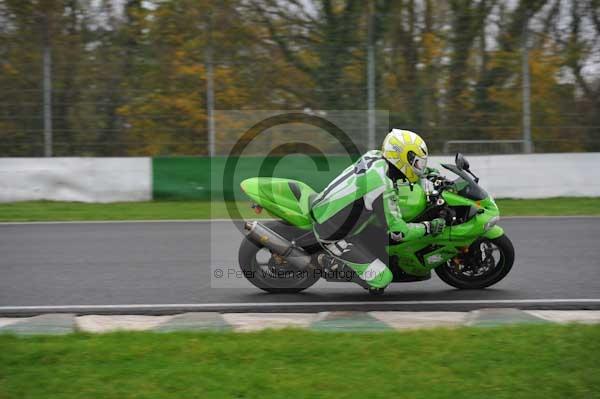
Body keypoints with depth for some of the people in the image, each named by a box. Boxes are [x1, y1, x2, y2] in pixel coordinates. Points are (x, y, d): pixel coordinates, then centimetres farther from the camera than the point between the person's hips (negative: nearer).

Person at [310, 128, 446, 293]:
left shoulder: (374, 156, -6)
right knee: (381, 279, -12)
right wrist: (428, 227, -10)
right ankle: (331, 262, 5)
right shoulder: (383, 188, -31)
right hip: (334, 235, -9)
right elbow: (397, 231, -22)